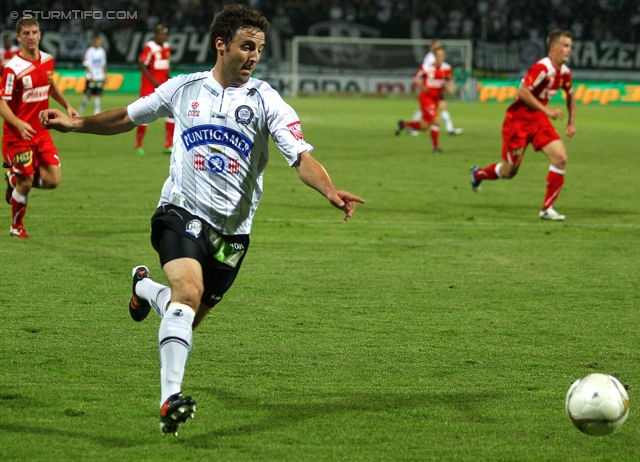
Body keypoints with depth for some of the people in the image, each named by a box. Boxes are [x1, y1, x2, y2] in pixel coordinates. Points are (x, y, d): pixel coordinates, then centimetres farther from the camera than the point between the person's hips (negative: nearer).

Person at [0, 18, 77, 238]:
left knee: (52, 180, -4)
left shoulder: (47, 60, 3)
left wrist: (67, 106, 17)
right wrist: (19, 124, -32)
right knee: (25, 183, -3)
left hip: (41, 132, 6)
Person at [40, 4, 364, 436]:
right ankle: (170, 399, -30)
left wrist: (330, 190, -32)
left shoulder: (266, 101, -3)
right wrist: (74, 123, 13)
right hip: (182, 211, -2)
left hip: (232, 228, 2)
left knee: (189, 316, 14)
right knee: (188, 291, -28)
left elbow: (301, 156, -13)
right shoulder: (184, 88, 3)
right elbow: (128, 117, 19)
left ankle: (145, 287, 50)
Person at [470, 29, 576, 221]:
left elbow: (570, 95, 22)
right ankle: (478, 174, 38)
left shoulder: (564, 72, 2)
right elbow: (522, 92, -30)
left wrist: (572, 122, 14)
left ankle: (547, 208, -5)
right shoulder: (542, 67, -23)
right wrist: (546, 110, -30)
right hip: (518, 120, -7)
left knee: (560, 158, -14)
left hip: (539, 120, 7)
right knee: (509, 171, 4)